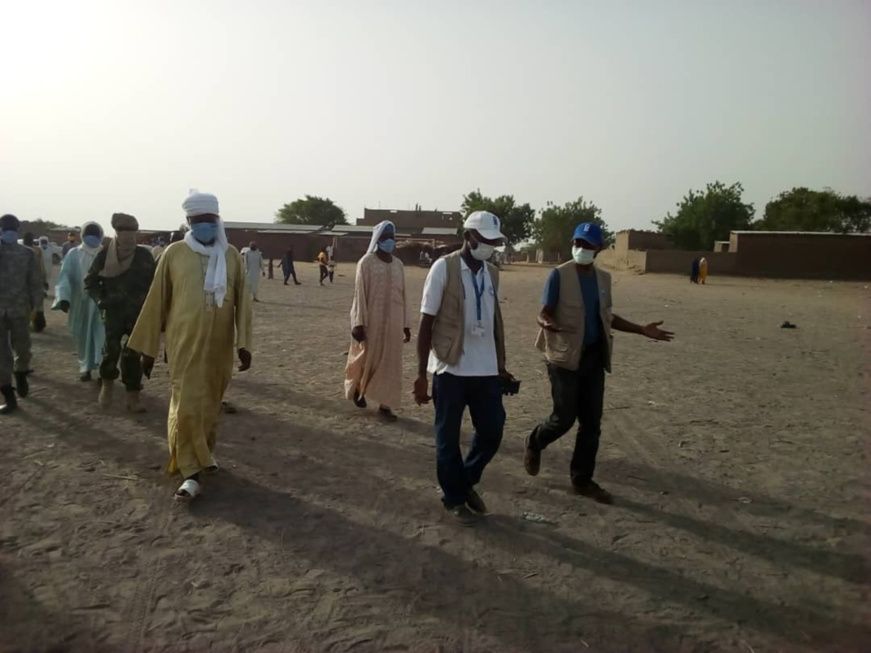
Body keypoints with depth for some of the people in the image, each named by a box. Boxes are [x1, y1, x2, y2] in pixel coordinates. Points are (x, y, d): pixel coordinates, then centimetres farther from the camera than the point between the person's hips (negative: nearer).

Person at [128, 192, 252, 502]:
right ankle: (191, 473, 4)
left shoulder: (232, 255, 3)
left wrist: (244, 343, -6)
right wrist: (148, 347, 2)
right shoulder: (174, 253, -2)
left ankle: (204, 454, 36)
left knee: (210, 405, 14)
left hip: (219, 347, 2)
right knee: (185, 407, -5)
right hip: (184, 345, -2)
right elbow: (156, 301, 1)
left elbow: (242, 301, 2)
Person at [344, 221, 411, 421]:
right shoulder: (366, 262, -7)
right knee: (367, 358, 9)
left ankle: (385, 404, 12)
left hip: (393, 321, 4)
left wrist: (405, 324, 8)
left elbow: (403, 295, 10)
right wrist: (359, 323, -15)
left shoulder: (398, 264, 8)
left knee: (390, 362, 5)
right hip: (371, 320, -4)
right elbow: (360, 294, -9)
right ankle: (357, 388, 37)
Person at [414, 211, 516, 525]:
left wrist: (501, 366, 16)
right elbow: (426, 323, -9)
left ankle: (467, 481, 34)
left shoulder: (492, 274, 9)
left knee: (492, 432, 10)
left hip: (486, 370, 5)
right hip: (451, 369, -5)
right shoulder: (443, 268, -9)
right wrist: (421, 374, -11)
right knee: (448, 438, 8)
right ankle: (454, 498, 27)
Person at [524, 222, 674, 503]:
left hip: (594, 357, 6)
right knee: (564, 418, -2)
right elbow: (544, 312, -12)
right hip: (565, 356, -5)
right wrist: (547, 323, -36)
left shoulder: (603, 278, 9)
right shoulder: (559, 274, -9)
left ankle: (582, 479, 20)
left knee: (592, 422, 7)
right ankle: (534, 444, 30)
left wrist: (641, 330, 13)